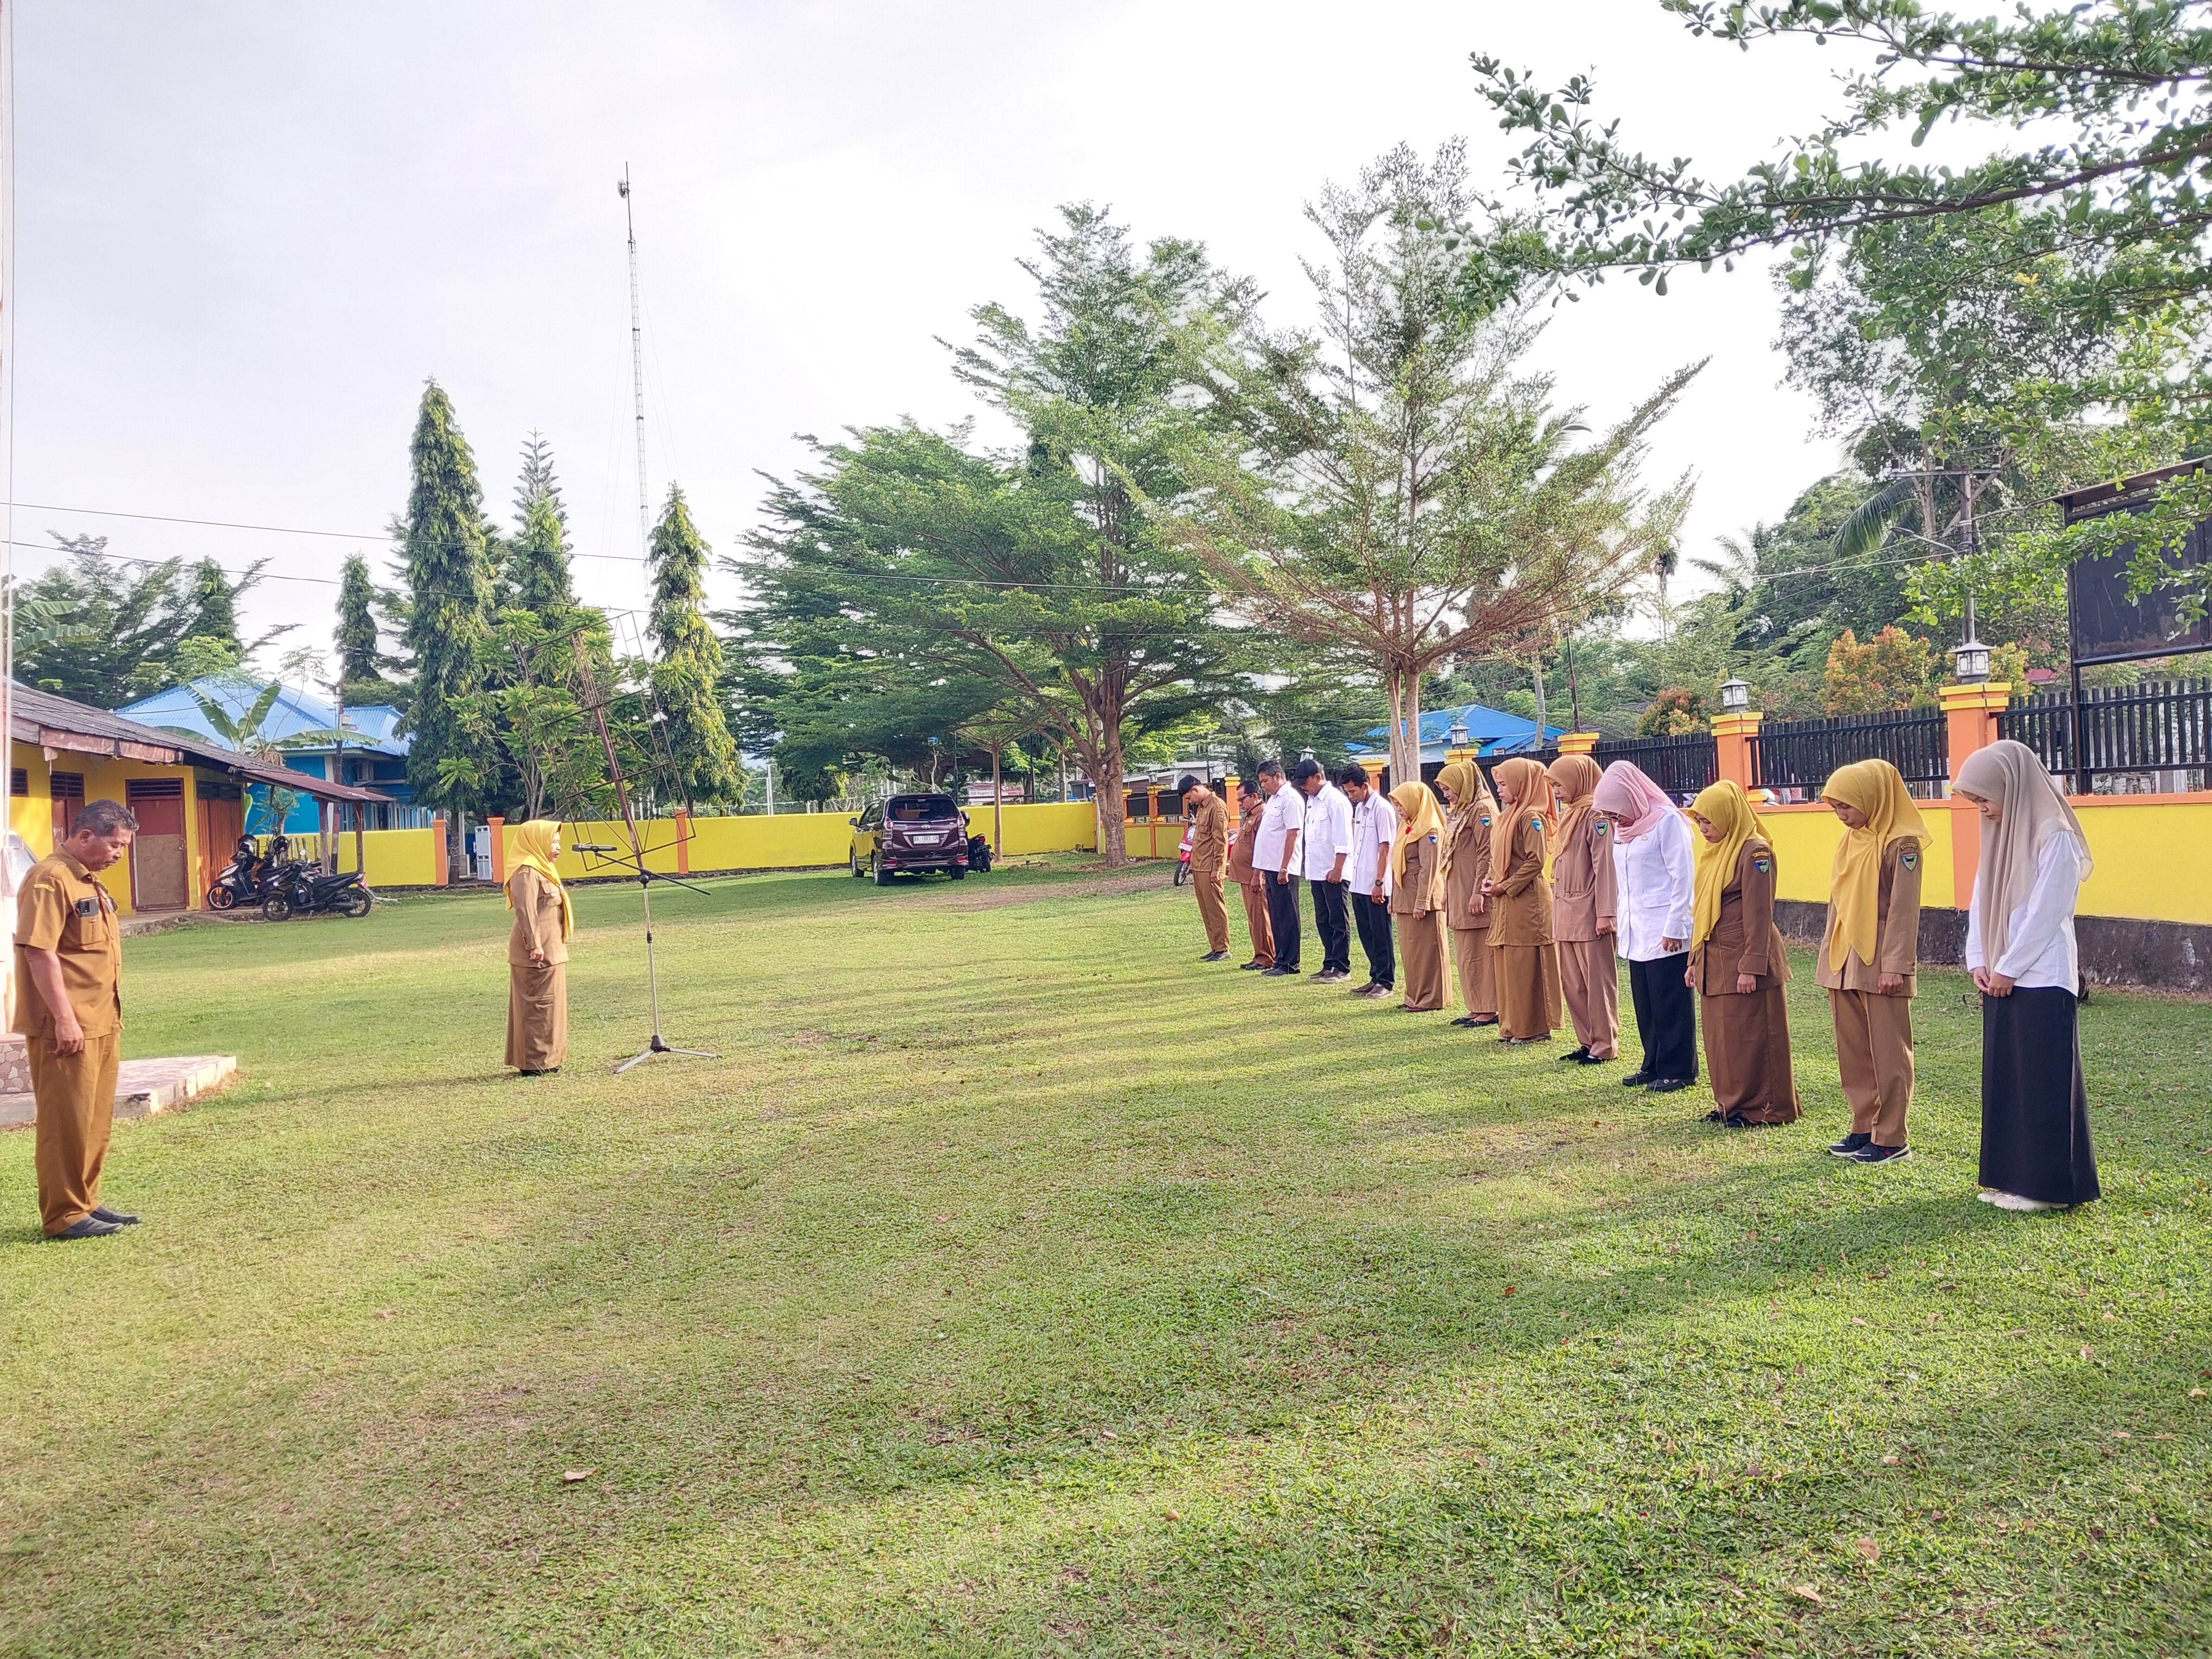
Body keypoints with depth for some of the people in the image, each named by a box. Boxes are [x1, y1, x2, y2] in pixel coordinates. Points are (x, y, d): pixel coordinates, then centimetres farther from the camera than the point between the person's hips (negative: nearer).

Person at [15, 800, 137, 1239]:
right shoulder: (50, 880, -14)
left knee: (97, 1120, 15)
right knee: (66, 1121, -2)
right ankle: (63, 1215, 5)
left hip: (101, 1025, 10)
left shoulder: (88, 882, 17)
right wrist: (65, 1019, -22)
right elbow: (40, 953, -20)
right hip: (68, 1029, -10)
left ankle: (86, 1202, 25)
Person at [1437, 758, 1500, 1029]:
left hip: (1475, 897, -10)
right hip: (1459, 896, 10)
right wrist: (1448, 894, 20)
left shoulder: (1482, 809, -11)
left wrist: (1479, 892, -22)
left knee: (1479, 953, -6)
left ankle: (1489, 1010, -1)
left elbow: (1487, 854, -18)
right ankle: (1476, 1009, 17)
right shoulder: (1462, 812, 19)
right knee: (1466, 954, 11)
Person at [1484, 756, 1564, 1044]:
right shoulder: (1507, 815, 16)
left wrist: (1505, 887, -16)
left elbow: (1535, 861, -19)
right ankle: (1513, 1026, 17)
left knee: (1525, 964, -4)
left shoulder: (1531, 818, -12)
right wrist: (1491, 880, 4)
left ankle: (1533, 1028, 3)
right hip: (1505, 901, 9)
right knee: (1508, 963, 11)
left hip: (1526, 900, -9)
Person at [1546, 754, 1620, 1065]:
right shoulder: (1568, 813, 16)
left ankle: (1605, 1045, 6)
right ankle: (1588, 1041, 20)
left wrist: (1605, 912, -20)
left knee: (1598, 982, -1)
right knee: (1571, 983, 12)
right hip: (1565, 912, 9)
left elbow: (1605, 864, -16)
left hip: (1589, 913, -9)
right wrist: (1558, 906, 15)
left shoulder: (1596, 813, -11)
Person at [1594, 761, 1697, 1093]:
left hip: (1665, 932, -7)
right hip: (1635, 933, 8)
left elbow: (1684, 877, -13)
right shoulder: (1622, 827, 12)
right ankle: (1654, 1066, 21)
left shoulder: (1667, 820, -11)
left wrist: (1674, 928, -15)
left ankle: (1677, 1071, 8)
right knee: (1644, 1003, 11)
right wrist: (1620, 920, 14)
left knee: (1671, 1004, -1)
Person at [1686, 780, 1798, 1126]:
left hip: (1744, 961, -9)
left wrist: (1751, 966, -20)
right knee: (1719, 1036, 12)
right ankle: (1730, 1104, 21)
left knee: (1750, 1036, -2)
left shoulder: (1754, 852, -13)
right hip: (1714, 961, 9)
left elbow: (1759, 915, -16)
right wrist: (1695, 960, 17)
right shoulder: (1714, 852, 14)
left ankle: (1761, 1107, 8)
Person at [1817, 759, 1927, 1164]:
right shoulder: (1849, 840, 12)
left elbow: (1904, 908, -14)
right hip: (1844, 963, 8)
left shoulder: (1901, 843, -11)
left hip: (1880, 964, -7)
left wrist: (1895, 964, -17)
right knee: (1853, 1052, 11)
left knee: (1888, 1053, 0)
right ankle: (1865, 1128, 21)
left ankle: (1891, 1139, 6)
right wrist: (1828, 958, 14)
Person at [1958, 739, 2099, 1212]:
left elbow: (2045, 912, -16)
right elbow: (1981, 902, 12)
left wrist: (2008, 968, -13)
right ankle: (2011, 1176, 19)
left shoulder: (2055, 838, -13)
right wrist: (1979, 961, 2)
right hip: (2001, 979, 8)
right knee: (2003, 1078, 11)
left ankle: (2048, 1184, 5)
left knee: (2043, 1080, -3)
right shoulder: (2000, 834, 11)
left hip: (2042, 980, -8)